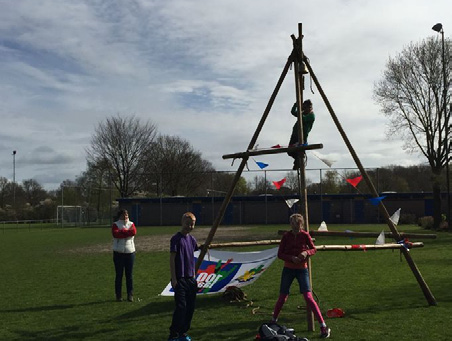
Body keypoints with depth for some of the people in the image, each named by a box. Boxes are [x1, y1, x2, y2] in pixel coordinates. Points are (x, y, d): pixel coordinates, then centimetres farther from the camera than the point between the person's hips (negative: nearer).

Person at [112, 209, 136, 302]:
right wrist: (127, 232, -13)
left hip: (130, 252, 2)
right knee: (119, 274, 2)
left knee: (129, 275, 4)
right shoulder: (115, 225, 3)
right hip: (118, 253, -2)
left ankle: (130, 295, 10)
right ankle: (118, 295, 10)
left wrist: (121, 231, -10)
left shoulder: (131, 224, 9)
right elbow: (115, 234, -17)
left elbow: (134, 232, -13)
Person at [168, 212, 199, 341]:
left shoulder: (192, 239, 10)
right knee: (181, 307, -10)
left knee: (190, 307, 9)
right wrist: (173, 278, -14)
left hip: (191, 278, 7)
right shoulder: (176, 238, -10)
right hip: (180, 279, -7)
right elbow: (172, 259, -11)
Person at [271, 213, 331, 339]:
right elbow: (280, 254, -5)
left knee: (308, 297, -12)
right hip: (288, 269, 2)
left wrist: (306, 252, -18)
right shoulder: (286, 236, -6)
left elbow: (313, 249, 4)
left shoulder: (305, 235, -8)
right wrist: (291, 258, -22)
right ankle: (273, 320, 31)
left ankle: (323, 326, -7)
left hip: (302, 270, -1)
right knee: (282, 297, 8)